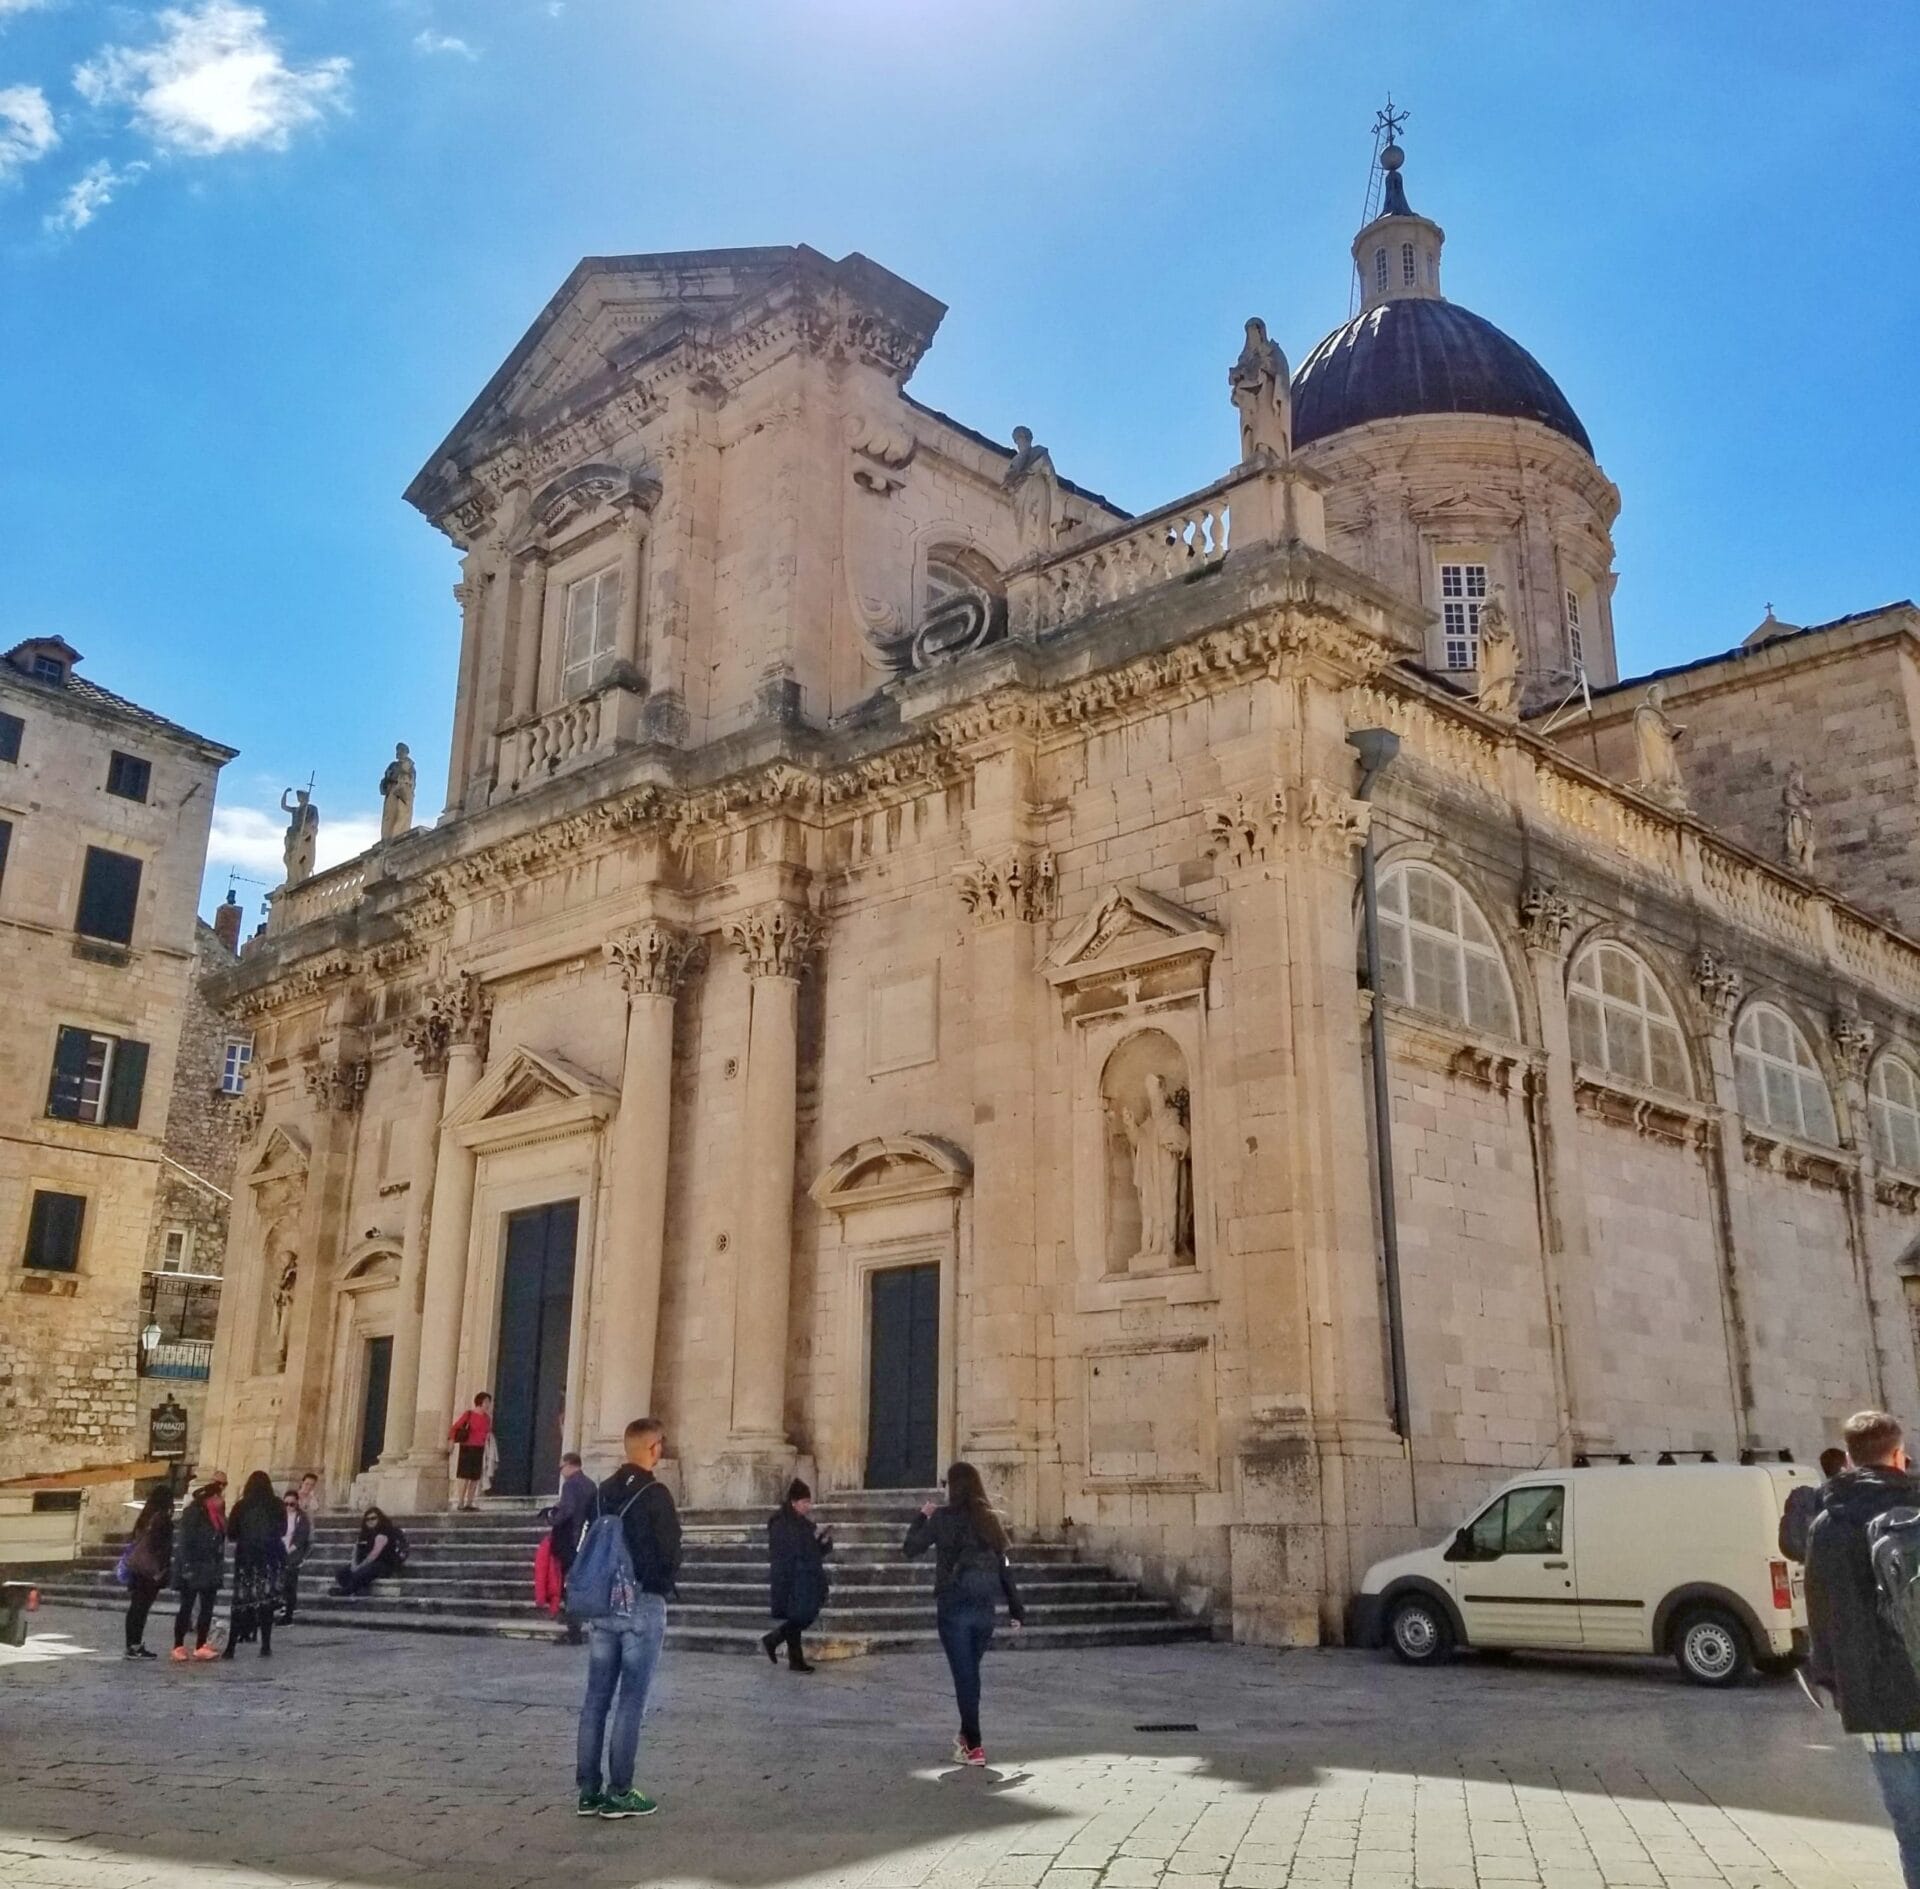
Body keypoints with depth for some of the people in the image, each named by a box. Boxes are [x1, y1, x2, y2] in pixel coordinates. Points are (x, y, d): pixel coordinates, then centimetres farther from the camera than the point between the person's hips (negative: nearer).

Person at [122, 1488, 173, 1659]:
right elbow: (164, 1548, -13)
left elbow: (135, 1541, 15)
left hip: (135, 1566, 7)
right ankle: (136, 1647, -5)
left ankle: (132, 1645, 12)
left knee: (135, 1607, 9)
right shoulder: (162, 1519, -10)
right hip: (151, 1569, -7)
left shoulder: (144, 1517, 12)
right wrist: (162, 1574, -10)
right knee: (142, 1608, -5)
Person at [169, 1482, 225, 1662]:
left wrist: (219, 1566, 12)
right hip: (193, 1570, -7)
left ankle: (200, 1646, 8)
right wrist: (186, 1567, -21)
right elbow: (183, 1542, -16)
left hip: (210, 1570, 7)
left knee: (207, 1608, 5)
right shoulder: (193, 1514, -12)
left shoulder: (216, 1515, 12)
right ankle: (178, 1646, 7)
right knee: (187, 1607, -1)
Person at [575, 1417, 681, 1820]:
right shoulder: (655, 1495, -13)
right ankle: (619, 1793, 3)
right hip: (642, 1605, -6)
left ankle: (588, 1790, 13)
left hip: (602, 1604, 6)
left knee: (596, 1699, 9)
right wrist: (662, 1587, 6)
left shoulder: (601, 1492, 7)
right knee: (631, 1702, -1)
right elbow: (670, 1553, -12)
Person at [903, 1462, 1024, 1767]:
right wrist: (1015, 1608, 10)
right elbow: (1003, 1566, 6)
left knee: (964, 1674, 1)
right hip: (984, 1606, 4)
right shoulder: (990, 1519, 4)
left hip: (954, 1606, -4)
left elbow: (911, 1550, 2)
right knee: (970, 1672, 19)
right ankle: (967, 1734, 28)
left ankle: (974, 1747, 0)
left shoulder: (943, 1518, -7)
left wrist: (921, 1517, 16)